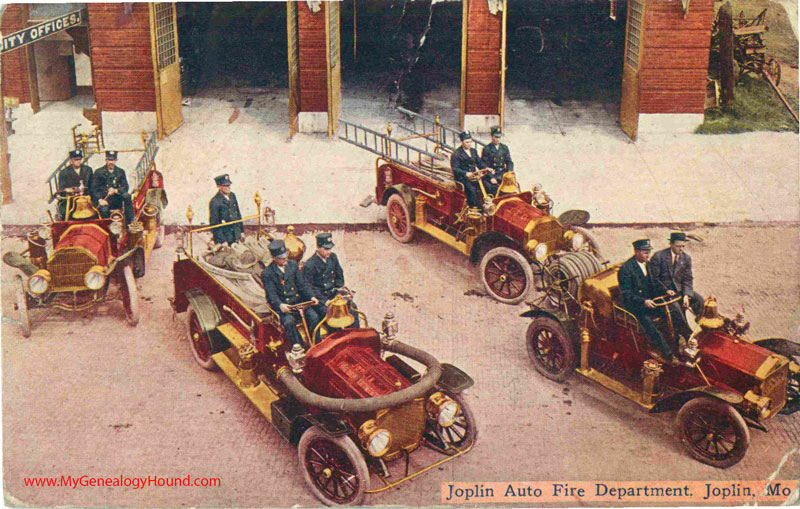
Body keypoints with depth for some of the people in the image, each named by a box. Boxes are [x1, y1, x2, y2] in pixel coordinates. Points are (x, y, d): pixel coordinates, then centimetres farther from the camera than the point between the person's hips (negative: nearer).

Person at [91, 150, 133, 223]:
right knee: (104, 210, -33)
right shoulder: (98, 172, 5)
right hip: (103, 199, -2)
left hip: (117, 199, 2)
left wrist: (115, 190, -17)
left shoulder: (120, 171, 12)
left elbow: (125, 187, 4)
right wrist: (100, 200, -17)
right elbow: (94, 189, 0)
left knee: (127, 195, -28)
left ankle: (130, 222, -25)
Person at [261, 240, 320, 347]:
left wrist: (311, 296, -8)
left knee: (314, 317, -20)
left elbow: (302, 284, 9)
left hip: (299, 301, 4)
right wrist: (280, 305, -30)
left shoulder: (292, 264, 8)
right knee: (289, 322, -32)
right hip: (282, 305, -4)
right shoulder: (267, 273, -6)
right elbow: (271, 294, -11)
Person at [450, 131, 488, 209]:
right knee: (472, 189, -32)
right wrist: (466, 173, -24)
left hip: (474, 176, 6)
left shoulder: (474, 151, 19)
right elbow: (455, 169, -9)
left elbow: (479, 163, 20)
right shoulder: (456, 153, -2)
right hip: (462, 178, -6)